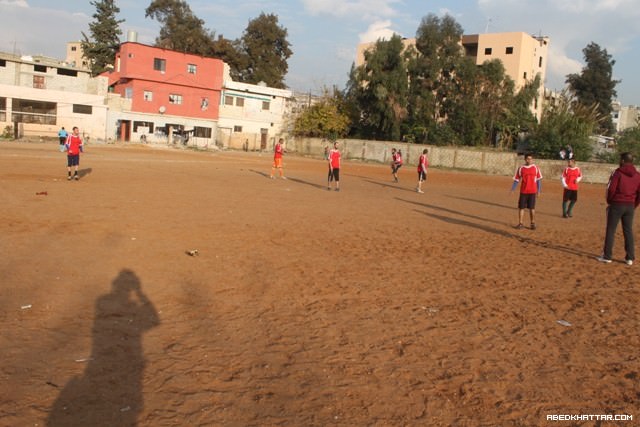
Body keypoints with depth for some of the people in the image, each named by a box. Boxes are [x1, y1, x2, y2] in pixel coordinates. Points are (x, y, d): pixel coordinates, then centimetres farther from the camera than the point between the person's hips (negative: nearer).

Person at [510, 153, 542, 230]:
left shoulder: (536, 168, 0)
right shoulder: (521, 168, 2)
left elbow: (538, 180, 5)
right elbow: (516, 180, 4)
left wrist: (538, 190, 2)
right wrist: (512, 189, -5)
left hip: (532, 192, -1)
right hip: (523, 191, 1)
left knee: (532, 208, 4)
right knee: (521, 207, 2)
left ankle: (533, 223, 15)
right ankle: (520, 223, 9)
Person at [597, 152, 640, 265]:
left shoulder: (618, 172, -8)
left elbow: (611, 189, -13)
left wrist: (609, 201, 2)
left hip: (617, 204, -5)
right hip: (630, 206, 5)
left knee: (610, 230, 1)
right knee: (628, 231, 10)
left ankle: (607, 256, 3)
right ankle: (630, 258, 12)